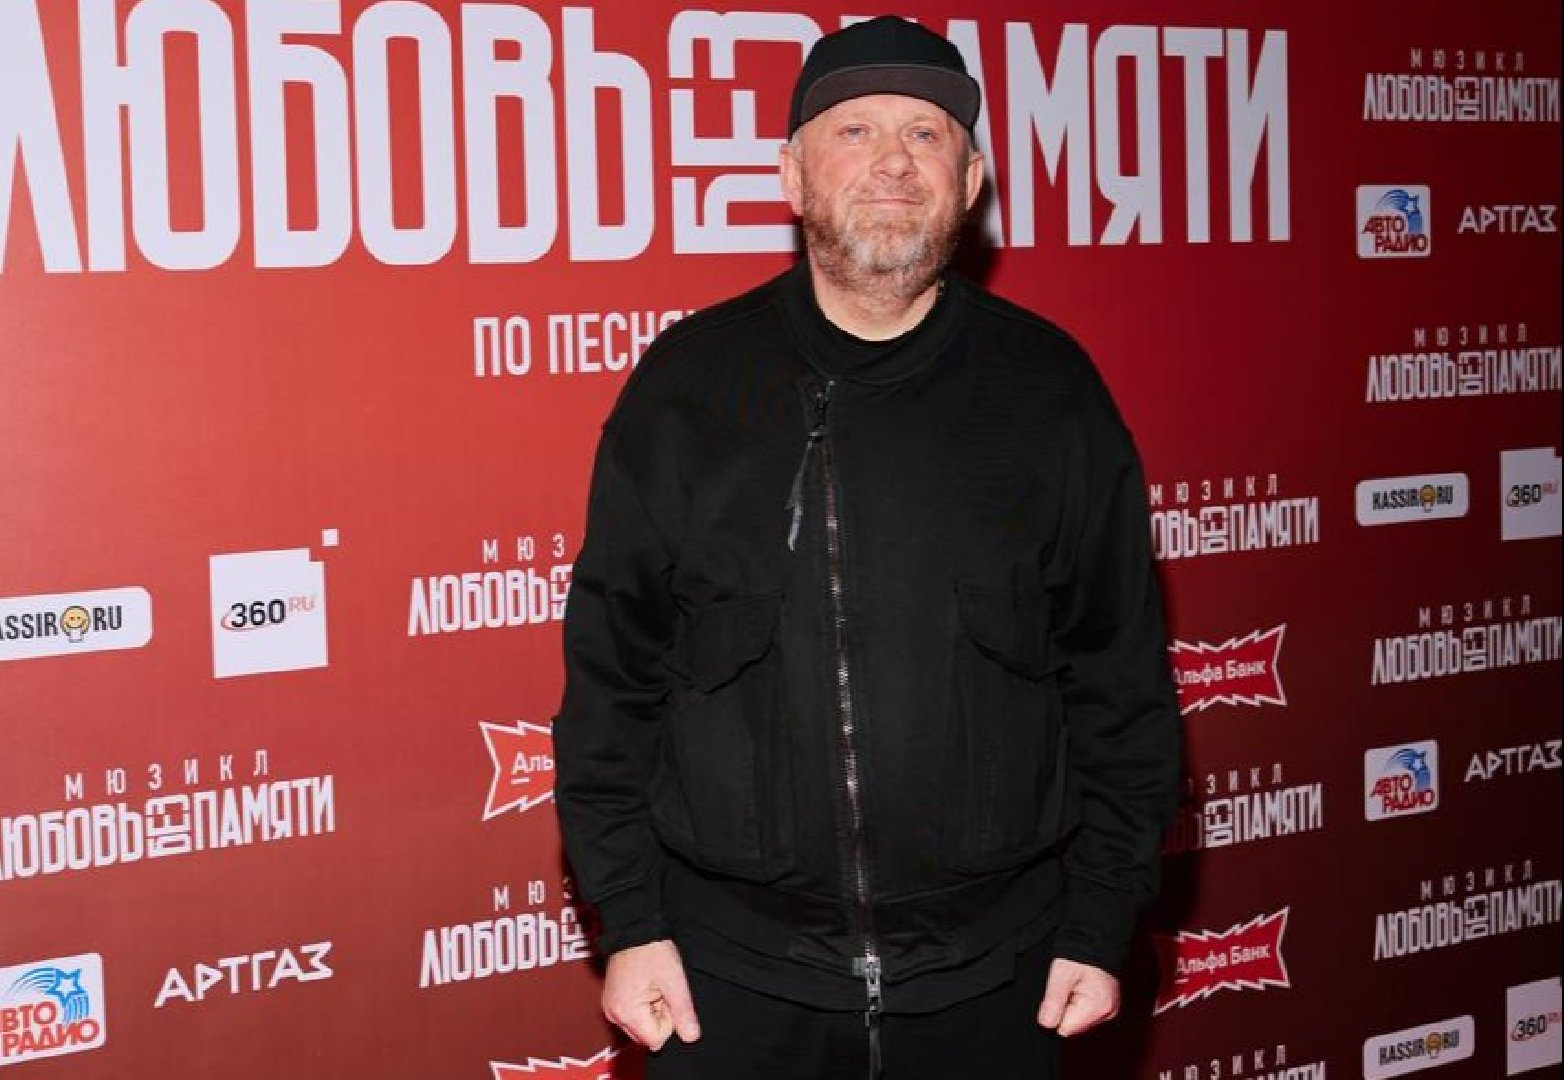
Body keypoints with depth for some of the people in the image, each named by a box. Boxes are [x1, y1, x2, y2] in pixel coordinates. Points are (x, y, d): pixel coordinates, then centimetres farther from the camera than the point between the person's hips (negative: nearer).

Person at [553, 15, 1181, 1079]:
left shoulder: (1050, 390, 0)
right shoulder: (688, 386, -1)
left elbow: (1121, 685, 3)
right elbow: (611, 678, 1)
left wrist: (1102, 928, 1)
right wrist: (629, 921, -1)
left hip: (990, 984, 1)